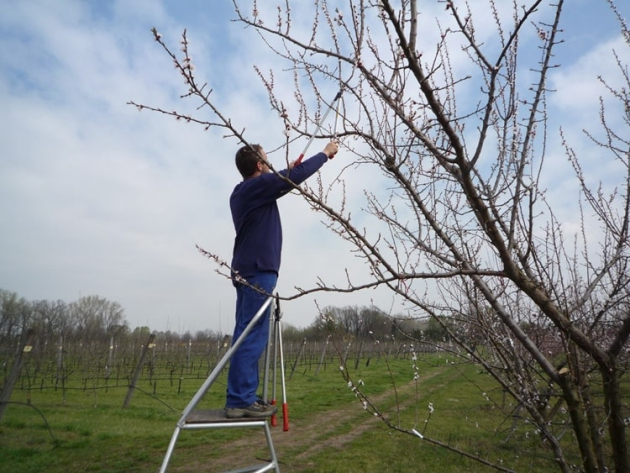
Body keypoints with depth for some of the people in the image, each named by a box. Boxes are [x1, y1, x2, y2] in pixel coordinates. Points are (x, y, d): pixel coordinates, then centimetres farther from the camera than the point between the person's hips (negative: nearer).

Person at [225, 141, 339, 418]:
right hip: (258, 271, -10)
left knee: (247, 335, 9)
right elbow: (297, 176, -11)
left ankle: (243, 397, 14)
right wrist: (325, 153, 2)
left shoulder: (244, 191, 17)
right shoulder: (256, 186, -10)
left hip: (247, 270, 10)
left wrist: (287, 172, 29)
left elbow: (278, 184, 33)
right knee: (252, 337, -8)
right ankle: (240, 400, -4)